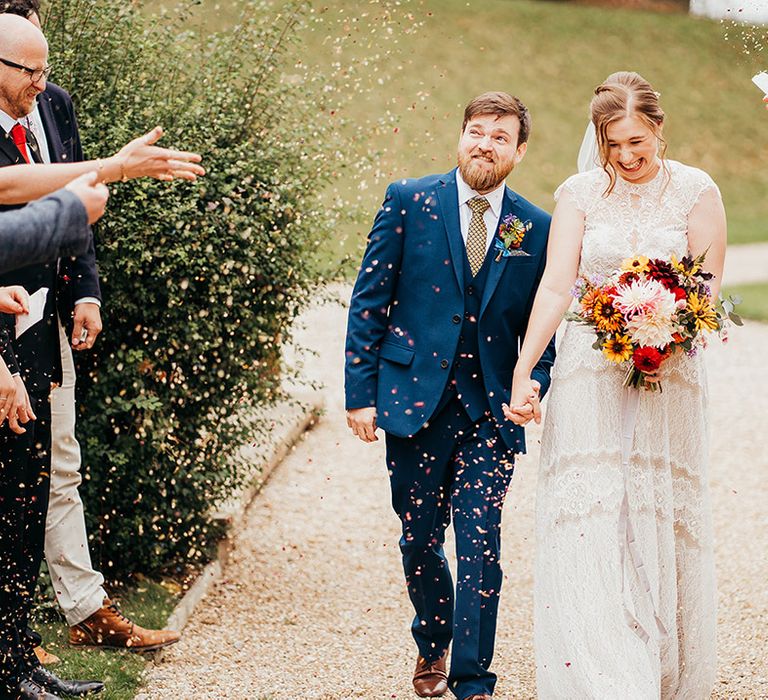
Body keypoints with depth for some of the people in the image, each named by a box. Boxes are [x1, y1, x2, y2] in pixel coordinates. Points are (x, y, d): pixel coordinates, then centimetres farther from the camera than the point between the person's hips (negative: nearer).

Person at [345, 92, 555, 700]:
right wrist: (361, 394, -5)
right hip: (414, 400, 0)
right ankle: (432, 645, 38)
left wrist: (535, 384, -11)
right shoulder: (409, 201, -1)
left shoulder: (537, 230, 2)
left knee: (480, 550, -3)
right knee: (420, 542, 13)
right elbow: (369, 301, 0)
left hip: (491, 413, 0)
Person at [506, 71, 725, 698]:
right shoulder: (579, 194, 3)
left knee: (664, 521, 5)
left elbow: (709, 290, 0)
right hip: (589, 375, 0)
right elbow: (555, 287, -4)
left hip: (669, 374, 0)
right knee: (587, 525, -8)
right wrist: (523, 372, -14)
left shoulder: (696, 191, 1)